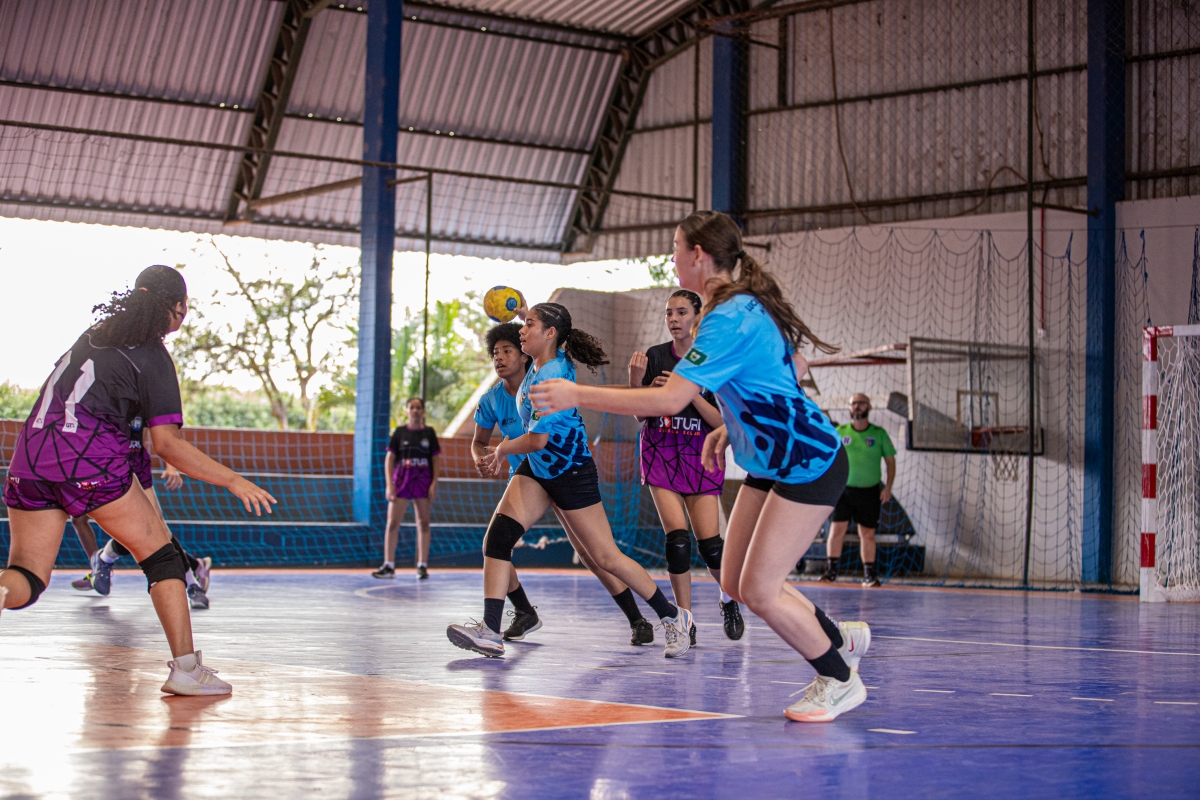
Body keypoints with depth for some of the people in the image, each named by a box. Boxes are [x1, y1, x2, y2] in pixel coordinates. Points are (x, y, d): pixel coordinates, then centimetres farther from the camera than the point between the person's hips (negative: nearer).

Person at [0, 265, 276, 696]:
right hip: (90, 456, -6)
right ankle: (185, 669, 4)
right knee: (161, 556, 10)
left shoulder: (95, 334, 21)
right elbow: (167, 444, -6)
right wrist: (232, 480, -2)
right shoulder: (155, 359, 1)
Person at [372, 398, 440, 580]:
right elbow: (389, 459, 2)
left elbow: (435, 460, 5)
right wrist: (389, 484, -7)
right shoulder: (400, 432, 3)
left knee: (423, 524, 3)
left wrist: (434, 483, -5)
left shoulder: (429, 433, 5)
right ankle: (389, 566, -1)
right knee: (392, 523, -5)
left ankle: (422, 566, 8)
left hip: (423, 482, 0)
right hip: (401, 481, 0)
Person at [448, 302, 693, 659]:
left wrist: (503, 450, -13)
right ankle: (490, 630, -18)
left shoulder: (553, 378, -26)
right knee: (499, 534, -13)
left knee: (606, 557, -1)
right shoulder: (545, 361, 0)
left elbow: (537, 439, -29)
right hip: (536, 469, 8)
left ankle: (673, 617, 16)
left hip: (571, 474, -8)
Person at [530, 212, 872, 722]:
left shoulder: (730, 319, -24)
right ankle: (842, 641, 26)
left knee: (759, 591, -9)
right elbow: (795, 370, 19)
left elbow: (671, 399, -32)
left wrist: (577, 395, -29)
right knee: (736, 583, 8)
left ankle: (839, 680, 11)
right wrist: (733, 426, 16)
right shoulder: (747, 305, 6)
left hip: (809, 464, -10)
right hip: (771, 463, 10)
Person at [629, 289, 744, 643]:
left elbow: (721, 421, -8)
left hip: (700, 457, -1)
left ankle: (729, 600, 24)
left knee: (709, 543, -7)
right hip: (661, 454, 1)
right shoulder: (655, 356, 1)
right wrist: (637, 380, -14)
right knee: (677, 539, -14)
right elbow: (641, 414, 4)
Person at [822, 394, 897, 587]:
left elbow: (890, 461, 6)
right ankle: (831, 569, 1)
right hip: (842, 489, 0)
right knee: (837, 530, -6)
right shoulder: (840, 432, 4)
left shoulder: (879, 433, 2)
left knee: (867, 534, 3)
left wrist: (888, 487, -3)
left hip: (869, 491, 0)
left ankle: (869, 574, 9)